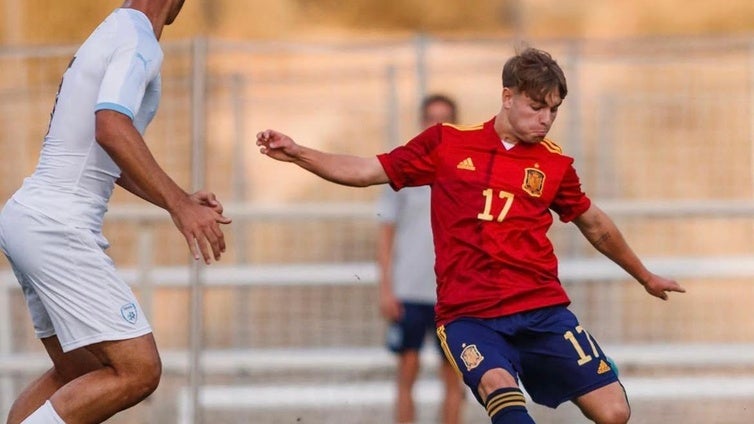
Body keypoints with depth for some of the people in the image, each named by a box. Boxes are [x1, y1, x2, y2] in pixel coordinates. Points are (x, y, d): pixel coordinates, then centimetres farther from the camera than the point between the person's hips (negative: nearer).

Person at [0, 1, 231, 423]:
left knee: (77, 373, 18)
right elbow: (111, 128, -29)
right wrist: (179, 205, -33)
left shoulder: (113, 35, 19)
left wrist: (181, 201, 22)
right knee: (137, 371, -13)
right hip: (57, 226, -10)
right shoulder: (138, 40, -11)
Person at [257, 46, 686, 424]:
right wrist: (296, 153, -4)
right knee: (499, 385, -34)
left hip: (543, 312, 3)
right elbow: (368, 171, 10)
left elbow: (596, 225, 25)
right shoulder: (447, 143, 5)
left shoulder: (554, 164, 9)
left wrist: (646, 277, 37)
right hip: (469, 315, -3)